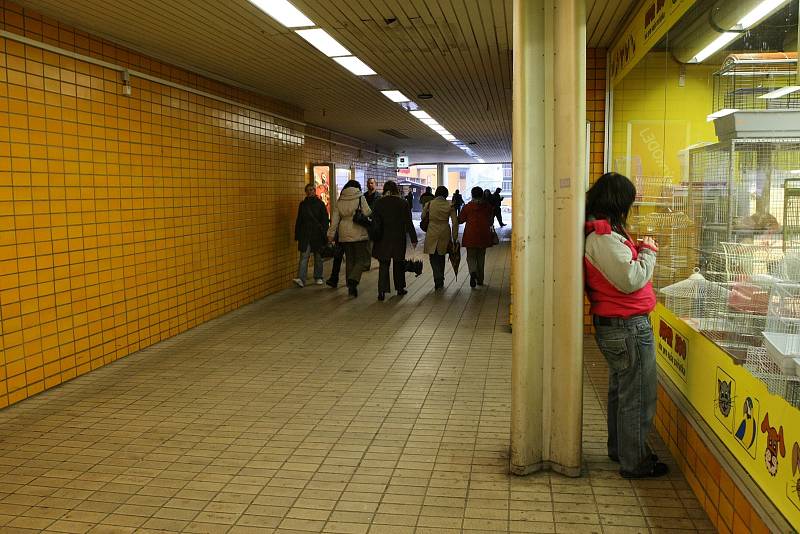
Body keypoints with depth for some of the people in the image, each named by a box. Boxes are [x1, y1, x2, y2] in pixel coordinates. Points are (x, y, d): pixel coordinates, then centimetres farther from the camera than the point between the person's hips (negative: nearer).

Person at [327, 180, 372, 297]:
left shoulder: (339, 201, 8)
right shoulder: (360, 198, -4)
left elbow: (335, 219, 8)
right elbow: (367, 213, -11)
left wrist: (331, 234, 10)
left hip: (344, 235, 5)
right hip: (359, 234, -5)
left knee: (349, 260, 14)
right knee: (362, 260, 1)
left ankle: (351, 287, 17)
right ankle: (353, 280, -23)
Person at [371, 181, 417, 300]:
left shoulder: (378, 203, -2)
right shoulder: (403, 203, -4)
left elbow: (375, 222, -2)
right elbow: (408, 223, -3)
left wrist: (374, 238, 4)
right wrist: (413, 239, 3)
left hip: (383, 239, 0)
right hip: (399, 239, 0)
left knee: (384, 264, 4)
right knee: (398, 263, 15)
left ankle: (382, 291, -8)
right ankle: (400, 288, 25)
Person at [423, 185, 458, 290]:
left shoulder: (429, 204, -5)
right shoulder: (450, 206, -3)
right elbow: (455, 222, -4)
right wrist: (454, 237, 2)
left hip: (432, 234, -2)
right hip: (445, 234, 2)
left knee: (433, 258, 3)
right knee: (441, 257, 17)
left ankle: (438, 281, -14)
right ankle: (440, 281, 27)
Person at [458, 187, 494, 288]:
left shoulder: (468, 207, -6)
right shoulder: (488, 206, 0)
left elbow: (460, 220, 2)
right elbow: (491, 221, 10)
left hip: (471, 235, -2)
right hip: (484, 235, 2)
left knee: (471, 256, 6)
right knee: (481, 257, 14)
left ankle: (473, 272, -23)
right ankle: (480, 279, 18)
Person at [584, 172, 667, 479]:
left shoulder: (597, 233, 9)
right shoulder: (605, 237, -22)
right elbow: (631, 280, -24)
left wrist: (638, 250, 6)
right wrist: (648, 252, -10)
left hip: (611, 324, 11)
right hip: (628, 326, -11)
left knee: (621, 391, 23)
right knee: (638, 398, 2)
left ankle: (619, 449, 37)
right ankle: (635, 463, 14)